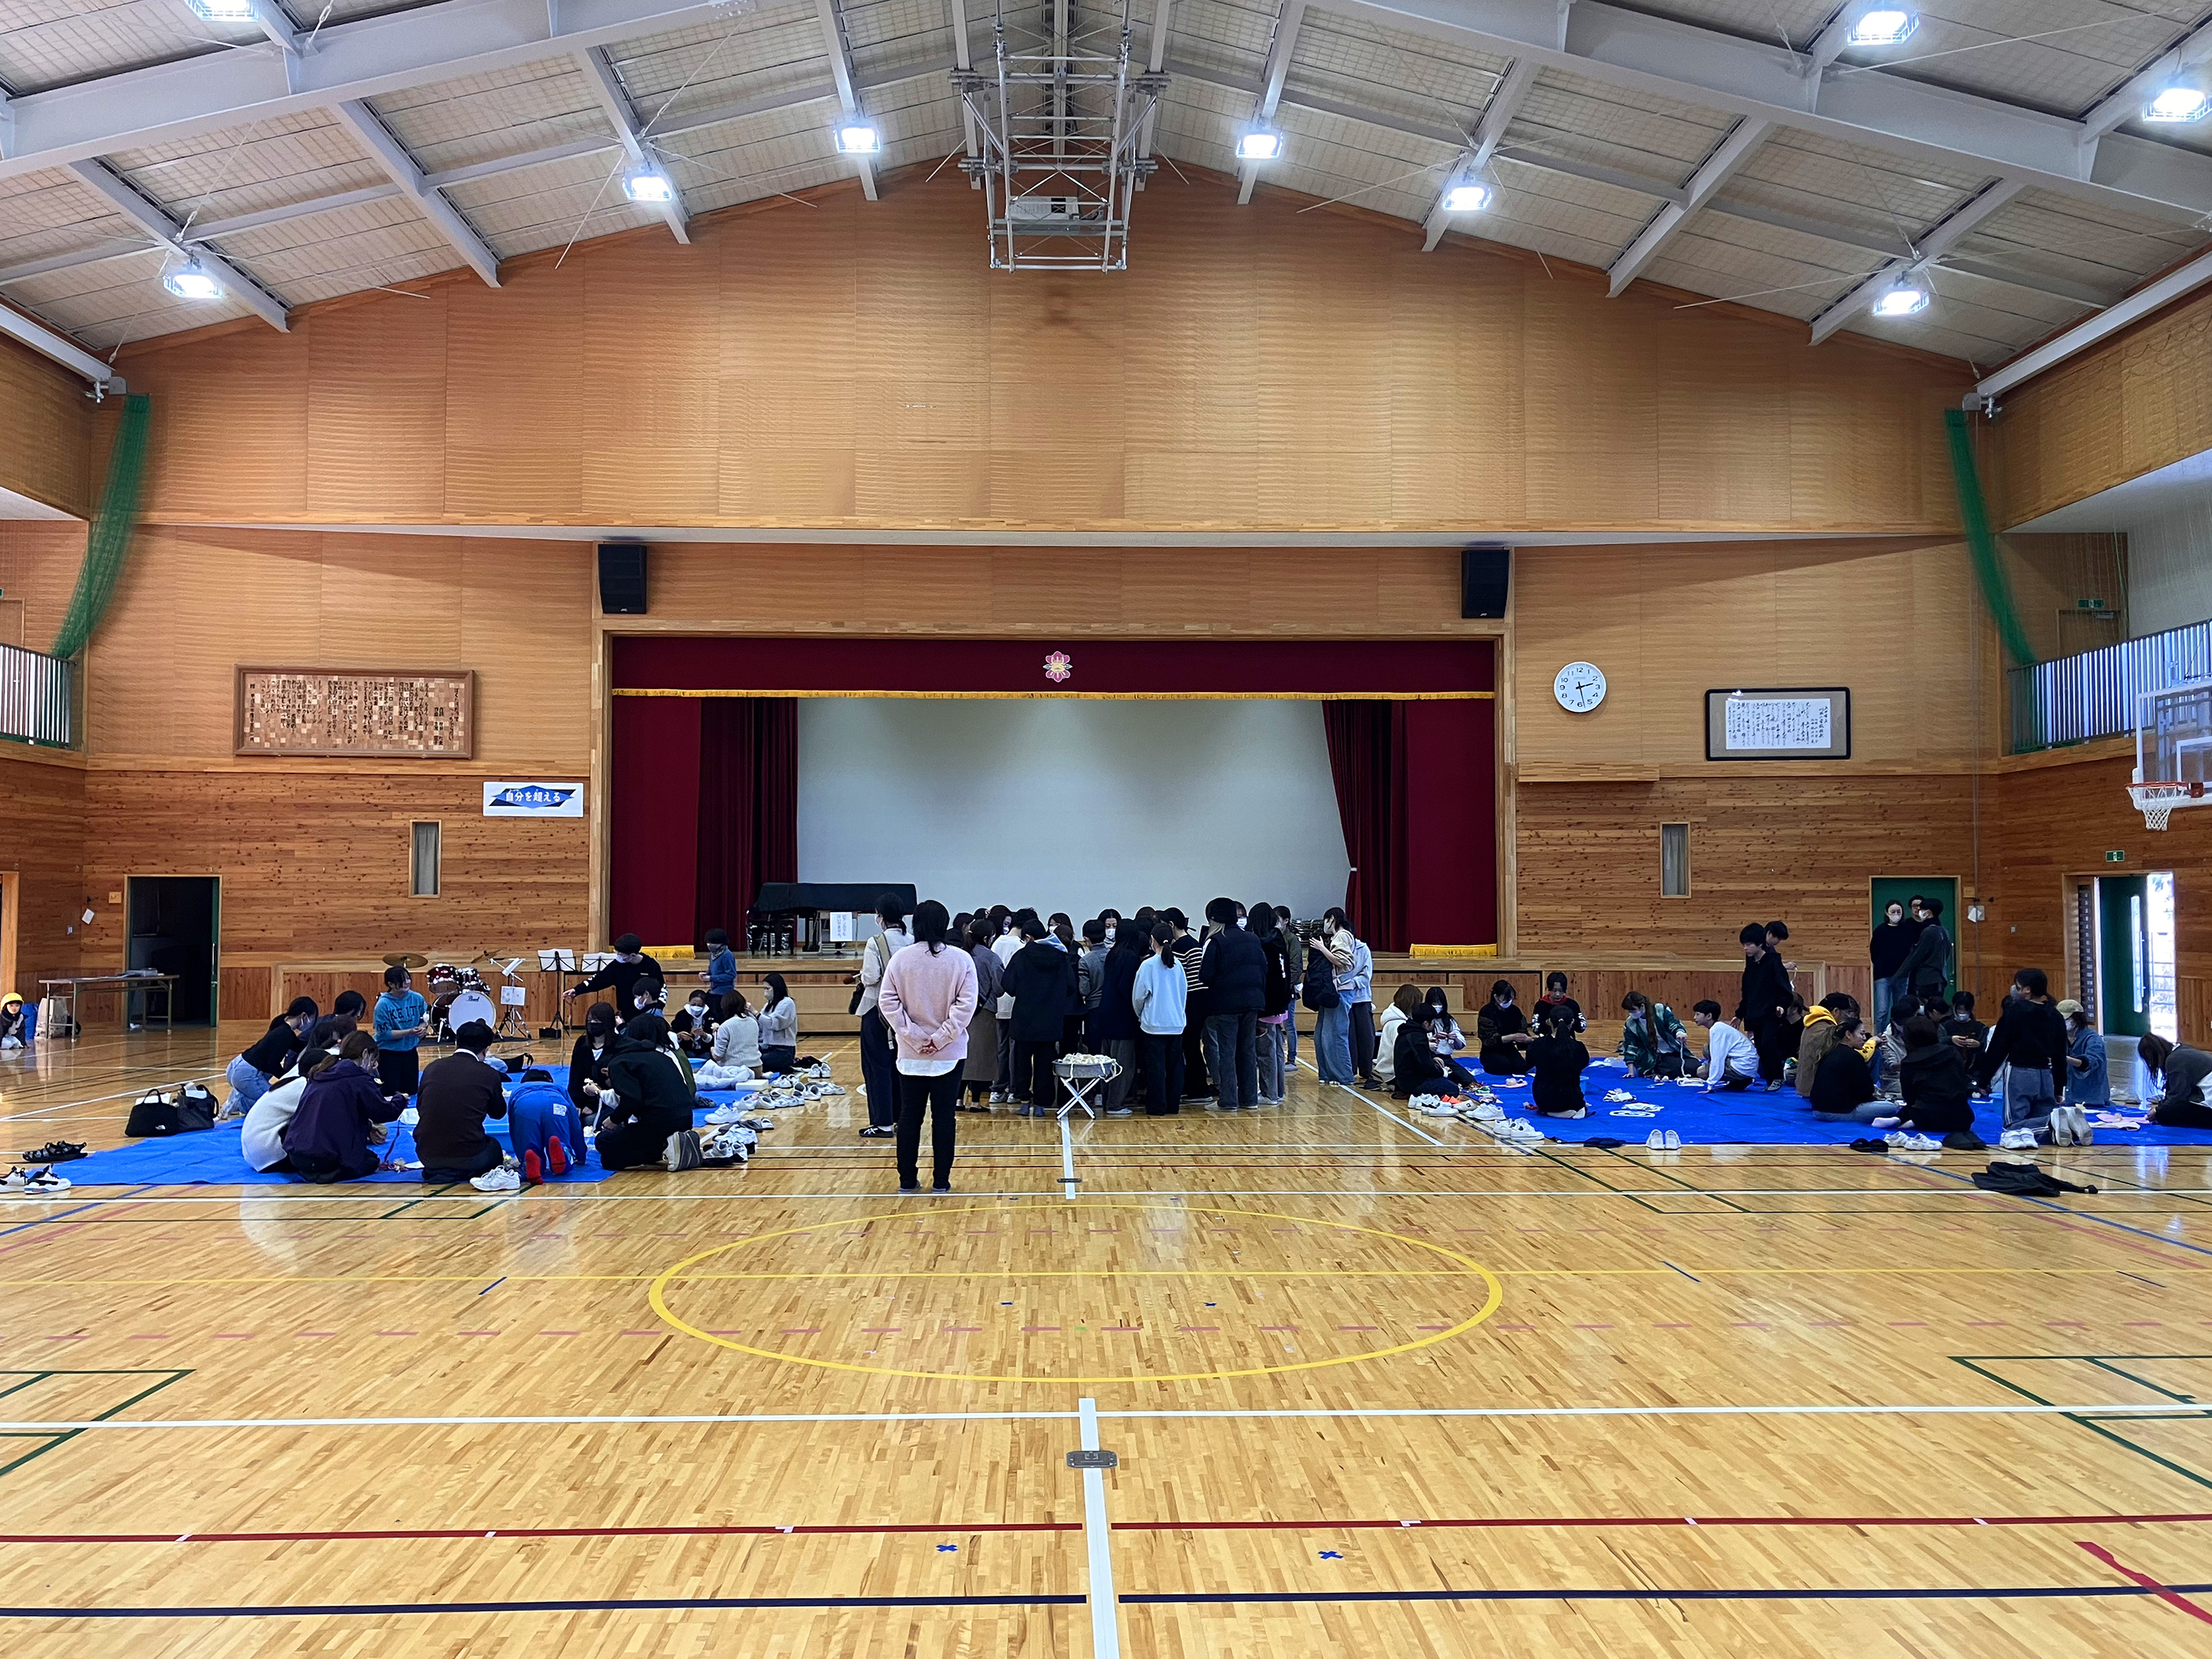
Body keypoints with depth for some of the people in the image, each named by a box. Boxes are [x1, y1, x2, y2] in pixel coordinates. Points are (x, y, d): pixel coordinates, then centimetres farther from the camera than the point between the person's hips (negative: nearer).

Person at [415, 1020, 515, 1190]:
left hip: (427, 1155, 4)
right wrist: (500, 1093, 32)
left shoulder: (432, 1068, 1)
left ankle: (438, 1173, 9)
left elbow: (419, 1107, 17)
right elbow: (498, 1112, 12)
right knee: (494, 1148, 29)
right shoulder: (489, 1075, -6)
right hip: (467, 1156, -4)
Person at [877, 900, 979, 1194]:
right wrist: (941, 1038, -9)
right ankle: (941, 1181, 10)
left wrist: (913, 1037, -6)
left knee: (909, 1116, 10)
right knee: (944, 1117, 7)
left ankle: (907, 1180, 15)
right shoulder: (961, 959, -7)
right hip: (950, 1054, -1)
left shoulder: (901, 959, -5)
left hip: (910, 1054, 1)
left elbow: (888, 1002, -7)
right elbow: (966, 1005, -11)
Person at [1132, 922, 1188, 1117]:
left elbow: (1138, 996, -6)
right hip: (1176, 1024, 4)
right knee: (1174, 1066, 11)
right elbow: (1184, 993, 10)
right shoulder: (1177, 965, 0)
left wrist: (1140, 1015, 12)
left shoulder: (1148, 965, -11)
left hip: (1153, 1024, -4)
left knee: (1156, 1067, 1)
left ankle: (1157, 1107, 3)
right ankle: (1173, 1106, 15)